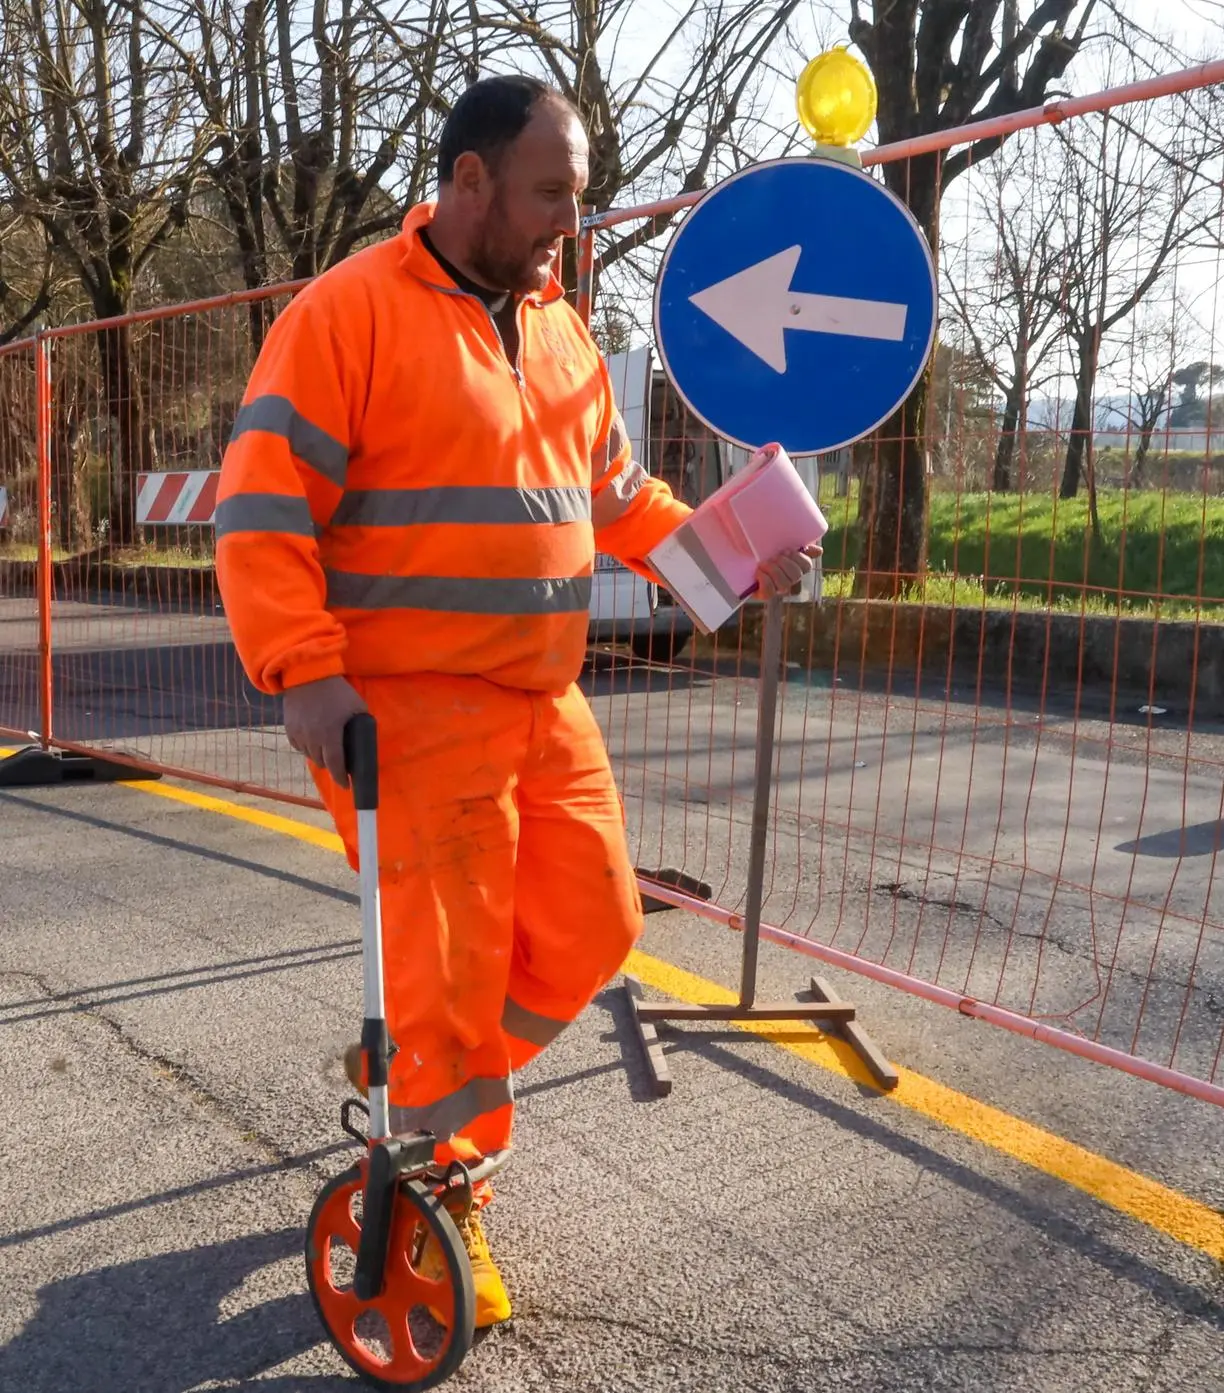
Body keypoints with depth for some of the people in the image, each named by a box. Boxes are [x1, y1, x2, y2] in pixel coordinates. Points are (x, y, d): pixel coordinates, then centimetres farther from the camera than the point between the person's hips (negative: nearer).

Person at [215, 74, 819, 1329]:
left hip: (544, 705, 8)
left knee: (591, 927, 11)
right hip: (409, 711, -7)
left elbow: (617, 496, 22)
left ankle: (424, 1083, 36)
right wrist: (304, 673, -23)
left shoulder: (561, 333, 15)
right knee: (450, 973, 0)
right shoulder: (350, 311, -8)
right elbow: (261, 510, -13)